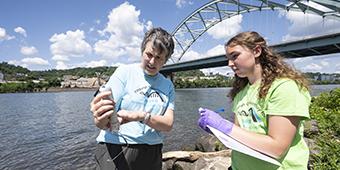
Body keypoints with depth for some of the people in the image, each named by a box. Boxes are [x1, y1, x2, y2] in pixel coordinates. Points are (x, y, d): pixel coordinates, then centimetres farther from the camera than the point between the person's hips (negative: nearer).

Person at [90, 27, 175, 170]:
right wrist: (101, 120, -35)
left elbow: (168, 124, -8)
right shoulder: (125, 72, -8)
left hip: (152, 155, 4)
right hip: (116, 151, -3)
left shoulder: (168, 86, 2)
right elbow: (106, 123, -12)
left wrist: (141, 116, -25)